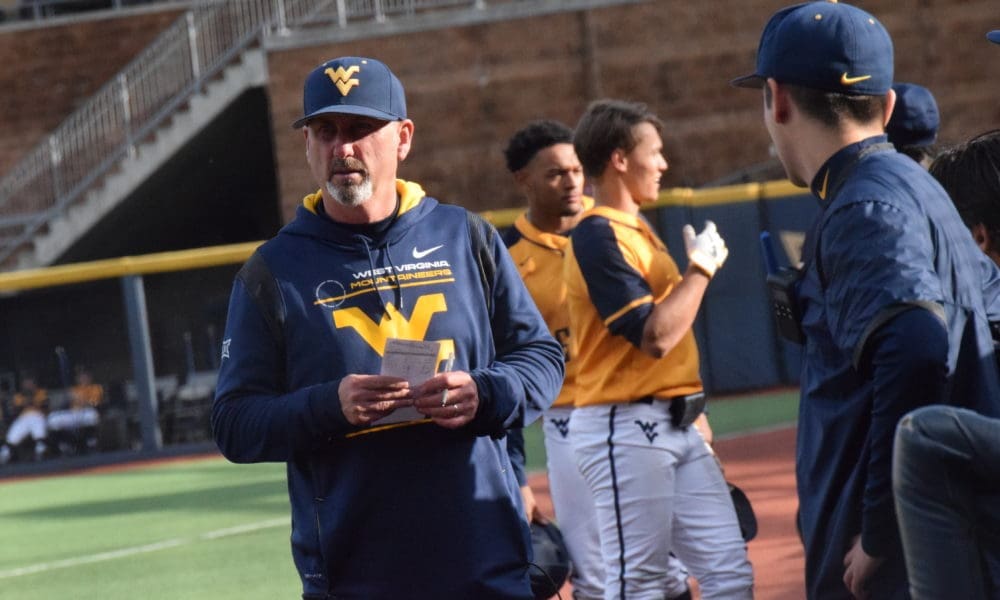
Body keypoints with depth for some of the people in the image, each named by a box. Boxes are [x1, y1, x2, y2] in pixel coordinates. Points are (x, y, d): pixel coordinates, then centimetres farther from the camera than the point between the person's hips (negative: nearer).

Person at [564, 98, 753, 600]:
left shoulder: (637, 229, 16)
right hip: (626, 431, -9)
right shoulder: (597, 236, -13)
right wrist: (702, 266, -11)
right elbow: (653, 335, -20)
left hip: (675, 424, 9)